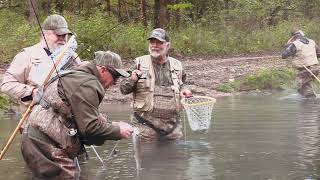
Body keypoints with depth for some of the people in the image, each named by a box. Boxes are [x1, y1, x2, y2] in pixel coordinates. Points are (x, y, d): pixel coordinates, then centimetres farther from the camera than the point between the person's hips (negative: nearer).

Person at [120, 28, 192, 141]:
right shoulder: (139, 63, 3)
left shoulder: (177, 65, 11)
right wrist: (132, 80, -17)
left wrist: (183, 89, 5)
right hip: (146, 125, -3)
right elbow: (123, 89, 4)